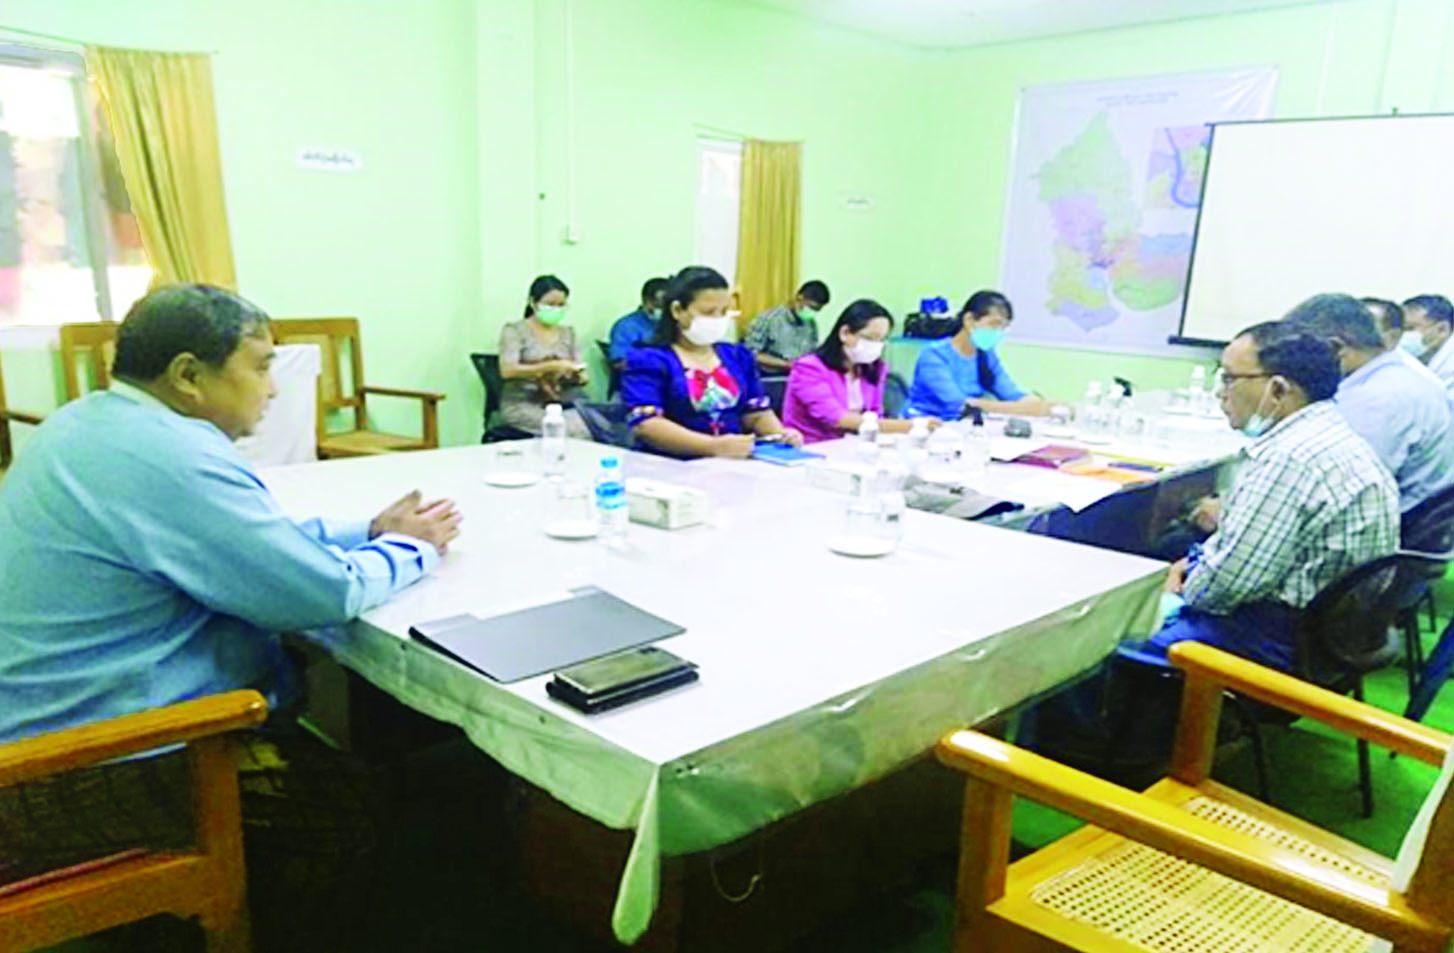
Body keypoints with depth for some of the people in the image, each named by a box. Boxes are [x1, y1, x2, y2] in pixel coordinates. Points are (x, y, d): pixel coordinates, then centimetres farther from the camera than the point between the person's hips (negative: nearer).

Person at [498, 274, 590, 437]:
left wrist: (579, 376, -12)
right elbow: (507, 370, -12)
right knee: (573, 430, -32)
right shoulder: (515, 330, 2)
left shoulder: (568, 333, 16)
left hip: (562, 403, 4)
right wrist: (551, 367, -21)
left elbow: (580, 375, 14)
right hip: (523, 404, -4)